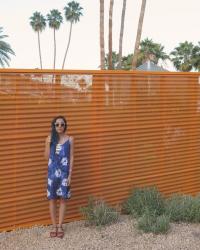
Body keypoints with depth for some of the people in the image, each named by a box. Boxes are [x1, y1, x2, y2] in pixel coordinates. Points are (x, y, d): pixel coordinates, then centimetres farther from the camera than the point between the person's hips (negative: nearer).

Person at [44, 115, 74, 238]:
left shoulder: (70, 139, -1)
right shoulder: (50, 138, 2)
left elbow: (71, 157, -1)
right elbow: (47, 157, 3)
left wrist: (70, 175, -6)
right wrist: (48, 143, -8)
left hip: (64, 172, -1)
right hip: (52, 171, 1)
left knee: (63, 198, 3)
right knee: (52, 199, 5)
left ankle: (60, 226, 14)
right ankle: (54, 226, 16)